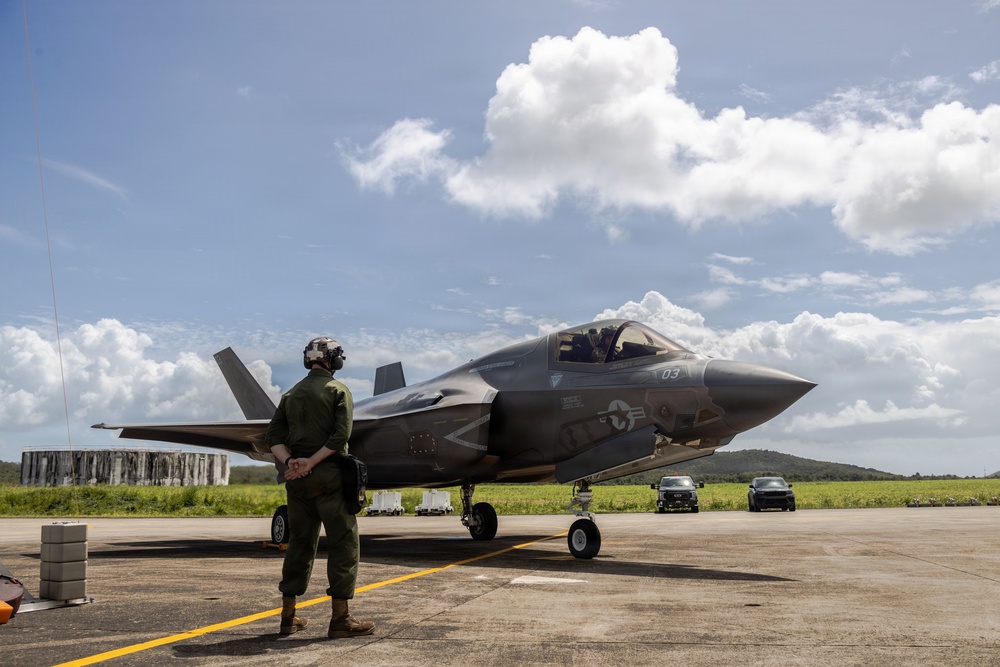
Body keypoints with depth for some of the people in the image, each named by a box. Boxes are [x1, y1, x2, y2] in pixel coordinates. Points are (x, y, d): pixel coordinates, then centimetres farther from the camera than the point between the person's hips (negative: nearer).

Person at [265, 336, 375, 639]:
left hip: (298, 478, 6)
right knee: (343, 543, -2)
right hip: (328, 474, -6)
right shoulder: (338, 390, -2)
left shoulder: (291, 394, 15)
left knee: (300, 543, 13)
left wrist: (290, 462, -6)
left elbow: (273, 436, 6)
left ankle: (288, 615, 15)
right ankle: (340, 618, -3)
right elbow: (341, 435, -16)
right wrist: (311, 462, -14)